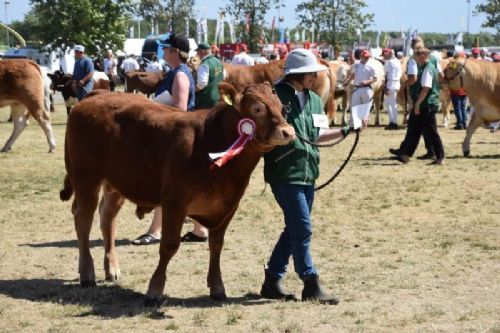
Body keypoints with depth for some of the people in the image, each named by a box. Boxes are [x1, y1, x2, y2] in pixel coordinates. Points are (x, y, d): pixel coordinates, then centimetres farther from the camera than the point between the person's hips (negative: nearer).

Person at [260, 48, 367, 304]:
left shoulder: (314, 100, 14)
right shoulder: (276, 96, -10)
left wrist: (346, 131, 12)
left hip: (307, 174, 8)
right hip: (284, 174, -8)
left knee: (294, 229, 12)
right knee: (302, 229, -8)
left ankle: (272, 281, 22)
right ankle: (311, 286, 0)